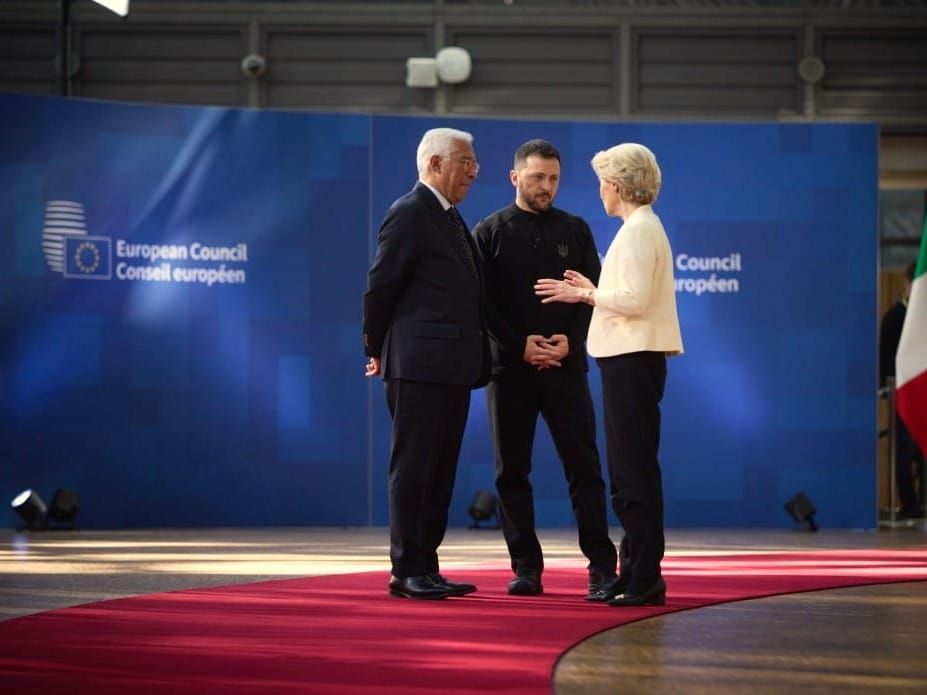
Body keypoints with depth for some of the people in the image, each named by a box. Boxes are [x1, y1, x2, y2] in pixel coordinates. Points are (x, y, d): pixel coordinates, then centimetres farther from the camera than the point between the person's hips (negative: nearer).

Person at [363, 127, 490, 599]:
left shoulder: (450, 218, 18)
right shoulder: (409, 214, -9)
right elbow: (380, 287, -9)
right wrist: (377, 349, 0)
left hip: (452, 366, 9)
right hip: (420, 365, -9)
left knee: (440, 472, 10)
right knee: (413, 469, -4)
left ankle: (426, 568, 15)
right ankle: (407, 572, 0)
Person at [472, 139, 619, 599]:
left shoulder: (575, 230, 10)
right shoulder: (490, 233, 4)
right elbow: (482, 302, -2)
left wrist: (570, 342, -8)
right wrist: (520, 345, -11)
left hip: (566, 366, 1)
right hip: (510, 368, 0)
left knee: (584, 467, -3)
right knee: (511, 471, 3)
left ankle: (601, 566, -1)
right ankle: (526, 567, 11)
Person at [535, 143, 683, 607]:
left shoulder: (638, 230, -12)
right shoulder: (643, 227, 18)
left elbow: (635, 299, -20)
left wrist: (586, 294, -9)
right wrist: (591, 293, 14)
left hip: (633, 359, -10)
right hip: (630, 357, 10)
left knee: (634, 469, -8)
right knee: (629, 470, 12)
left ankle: (645, 579, -6)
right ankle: (634, 573, 17)